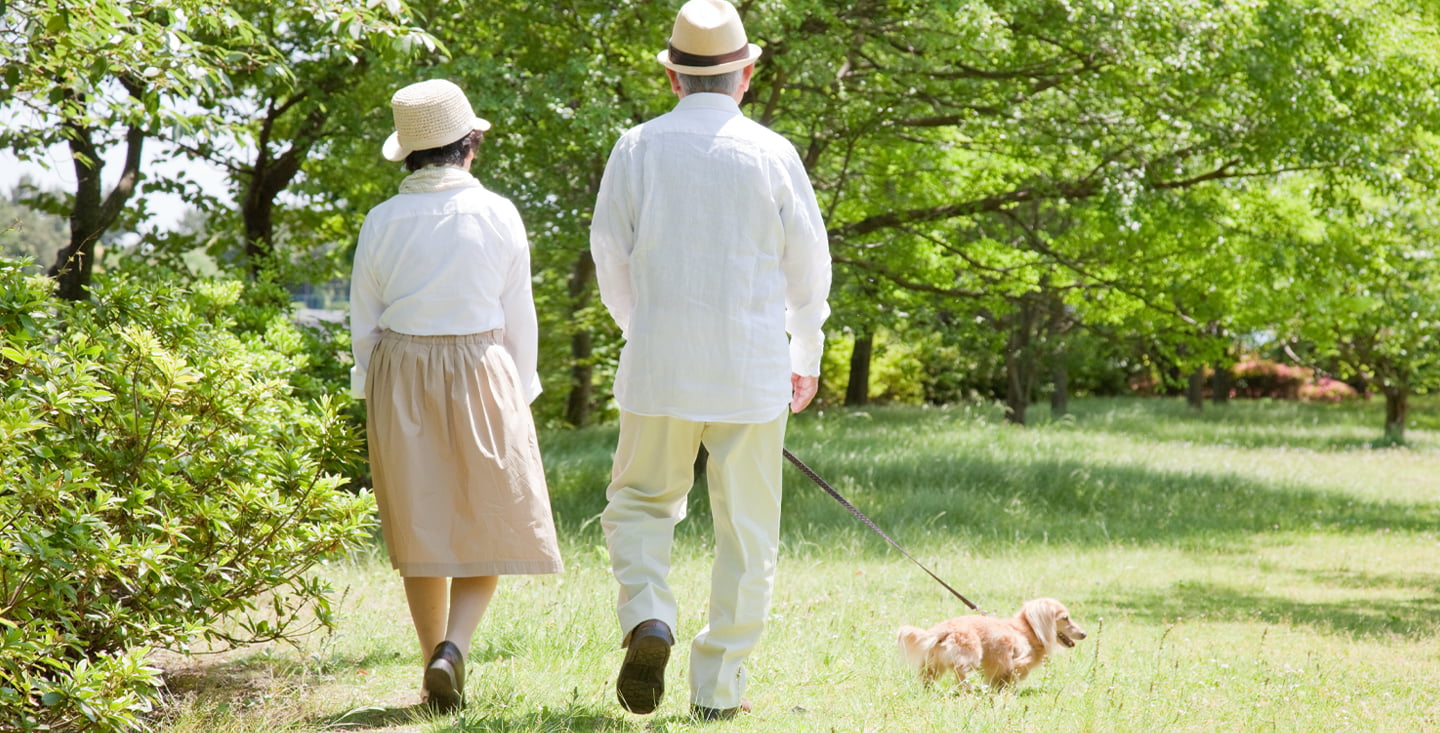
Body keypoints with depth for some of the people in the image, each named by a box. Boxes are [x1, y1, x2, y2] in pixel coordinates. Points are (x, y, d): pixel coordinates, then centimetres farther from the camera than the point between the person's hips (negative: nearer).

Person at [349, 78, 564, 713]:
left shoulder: (383, 221, -1)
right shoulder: (497, 215, -6)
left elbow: (365, 323, 3)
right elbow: (518, 319, -2)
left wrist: (375, 399, 13)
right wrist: (517, 397, 8)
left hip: (399, 376, 2)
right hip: (480, 373, -2)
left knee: (421, 527, 11)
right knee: (492, 521, 7)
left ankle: (436, 671, 14)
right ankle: (453, 646, -14)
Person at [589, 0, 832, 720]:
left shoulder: (637, 148, -2)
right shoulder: (773, 154, -3)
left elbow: (611, 258, 6)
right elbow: (808, 267, 4)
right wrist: (806, 357, 20)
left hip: (659, 365, 1)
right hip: (753, 371, -1)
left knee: (640, 504, 16)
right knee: (746, 531, 8)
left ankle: (647, 619, -10)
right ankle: (718, 688, 8)